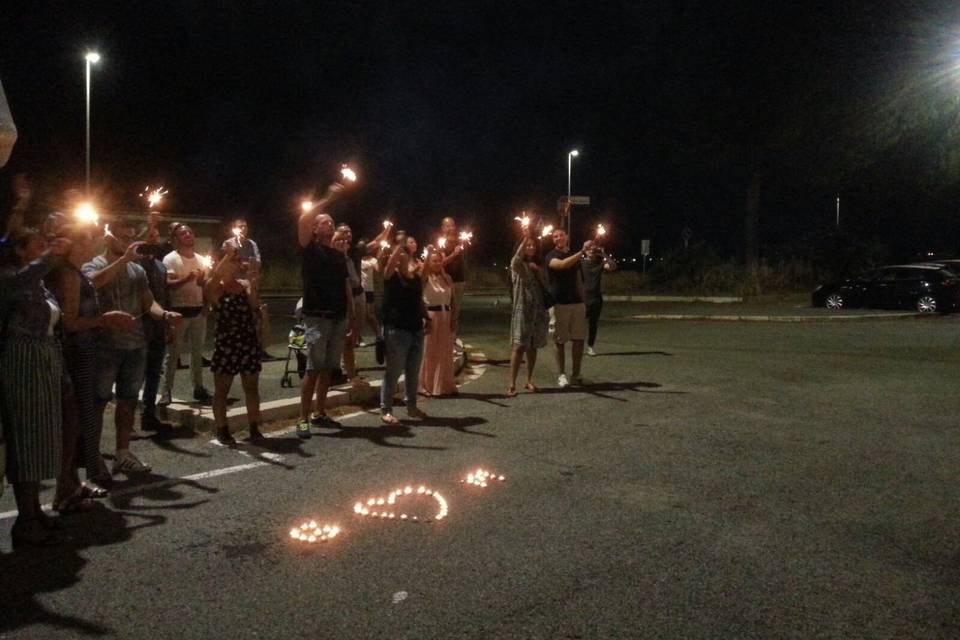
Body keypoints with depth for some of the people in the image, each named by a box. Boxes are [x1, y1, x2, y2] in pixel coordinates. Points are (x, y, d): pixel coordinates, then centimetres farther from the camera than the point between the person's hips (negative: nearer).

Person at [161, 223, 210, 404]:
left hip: (198, 311, 6)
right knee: (172, 353, -2)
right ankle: (167, 391, 3)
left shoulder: (200, 260, 12)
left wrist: (203, 281, -5)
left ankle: (199, 388, 21)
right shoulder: (170, 259, -6)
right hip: (179, 311, -6)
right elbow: (168, 284, -16)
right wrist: (186, 279, -28)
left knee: (197, 351, 12)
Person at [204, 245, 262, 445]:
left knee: (251, 387, 9)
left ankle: (254, 428, 19)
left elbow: (255, 306, -5)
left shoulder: (245, 285, 9)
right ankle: (222, 430, 12)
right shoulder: (214, 287, -2)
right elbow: (215, 276, -25)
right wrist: (228, 254, -24)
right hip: (226, 343, -4)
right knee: (222, 389, 3)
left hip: (249, 342, 4)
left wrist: (252, 280, -11)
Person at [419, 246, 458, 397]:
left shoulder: (447, 278, 9)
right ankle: (426, 385, 11)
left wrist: (453, 319, 5)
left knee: (445, 353, 10)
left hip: (445, 317, 4)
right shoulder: (425, 278, -3)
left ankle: (444, 385, 21)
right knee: (429, 353, 1)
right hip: (430, 316, -4)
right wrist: (428, 253, -28)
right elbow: (422, 269, -27)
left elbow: (452, 300, 10)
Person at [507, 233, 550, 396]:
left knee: (532, 346, 8)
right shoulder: (518, 266, -2)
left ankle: (529, 381, 18)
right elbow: (515, 261, -28)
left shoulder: (538, 267, 14)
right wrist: (524, 239, -36)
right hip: (522, 310, -5)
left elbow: (546, 287, 8)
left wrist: (538, 271, -5)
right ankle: (512, 384, -13)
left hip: (538, 311, 5)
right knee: (518, 346, -12)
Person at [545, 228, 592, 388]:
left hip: (577, 303, 5)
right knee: (559, 341, -1)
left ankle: (576, 374, 11)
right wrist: (582, 251, -30)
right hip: (559, 303, -5)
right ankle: (561, 375, 6)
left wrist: (584, 302, 14)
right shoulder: (550, 257, -2)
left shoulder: (574, 257, 16)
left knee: (579, 339, 2)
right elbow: (562, 264, -25)